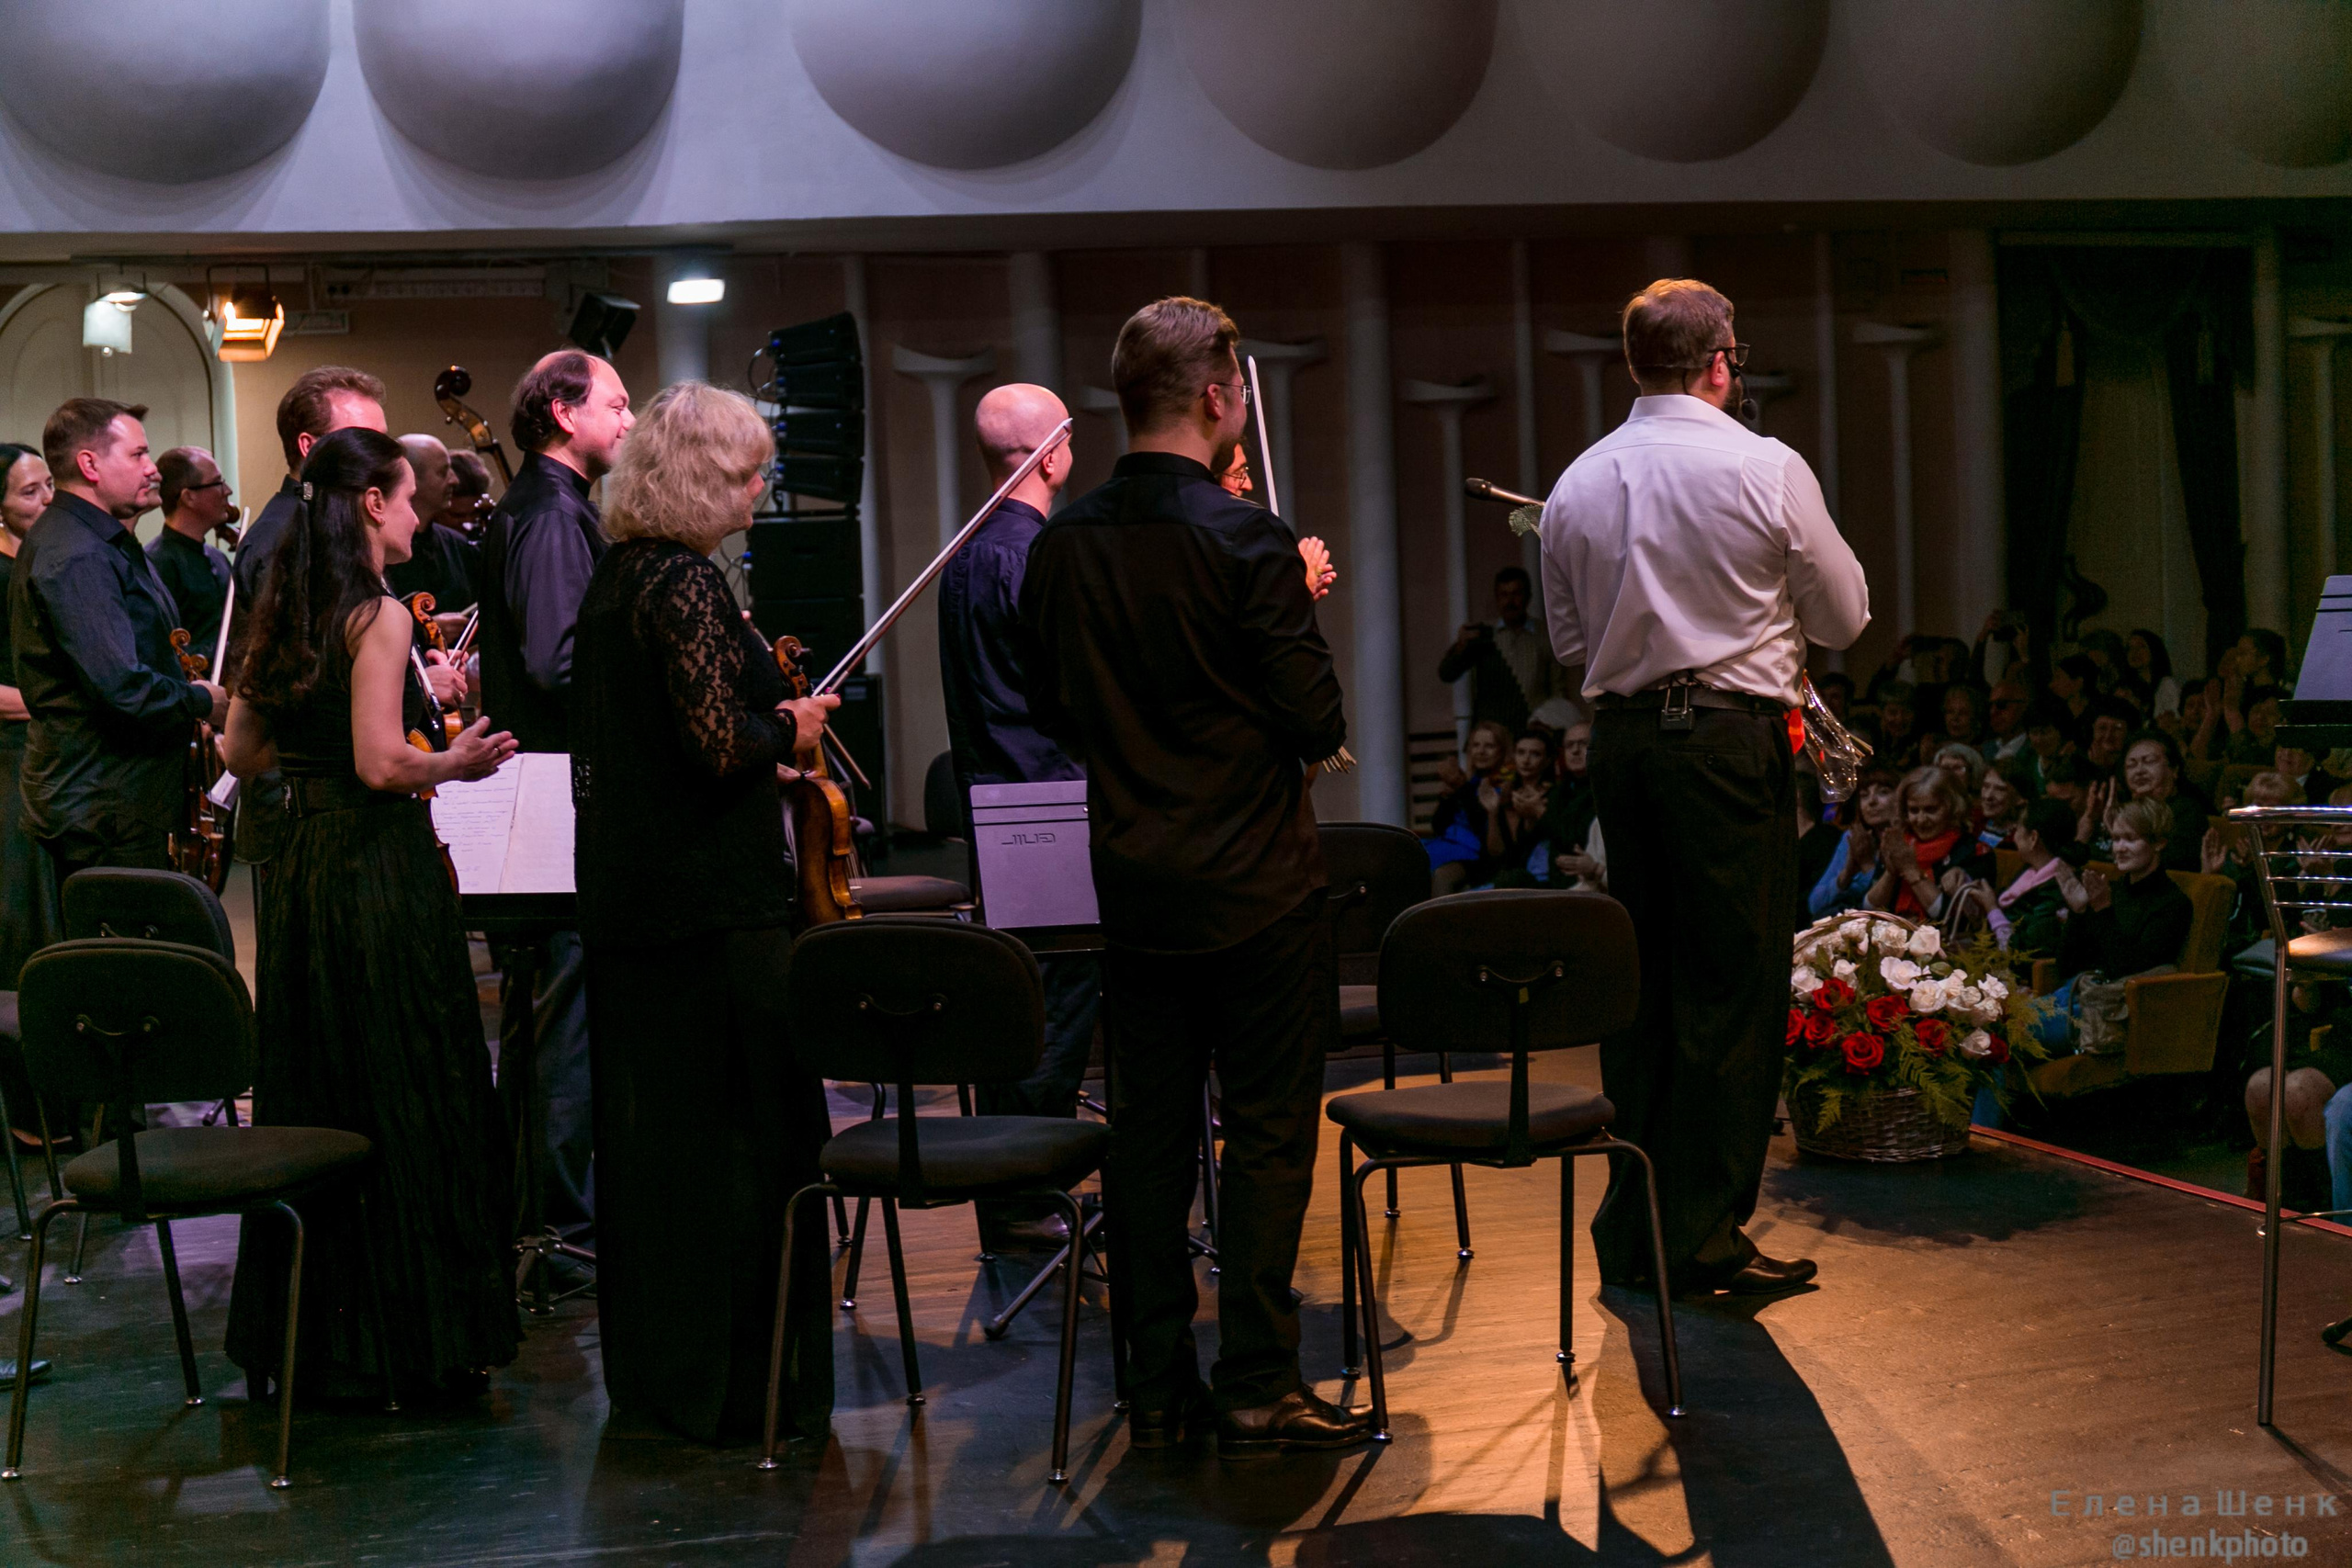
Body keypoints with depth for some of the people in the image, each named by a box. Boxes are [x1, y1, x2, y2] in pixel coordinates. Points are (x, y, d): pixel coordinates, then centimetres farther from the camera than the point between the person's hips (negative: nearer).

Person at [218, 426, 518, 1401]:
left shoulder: (281, 615, 10)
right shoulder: (378, 617, -13)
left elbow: (241, 753, 14)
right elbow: (382, 766, -21)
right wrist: (455, 763, -4)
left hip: (299, 872, 8)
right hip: (382, 872, -8)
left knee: (309, 1104, 13)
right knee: (410, 1104, 0)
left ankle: (308, 1337, 22)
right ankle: (418, 1339, 6)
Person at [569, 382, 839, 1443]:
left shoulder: (613, 578, 12)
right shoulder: (684, 582, -16)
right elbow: (722, 746, -22)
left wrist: (766, 722, 17)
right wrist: (791, 729, -3)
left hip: (623, 898, 10)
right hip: (714, 904, -10)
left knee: (647, 1132, 15)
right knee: (748, 1133, -1)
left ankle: (652, 1362, 25)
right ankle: (736, 1381, 4)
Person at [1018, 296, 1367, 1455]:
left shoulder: (1060, 546, 2)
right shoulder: (1242, 540, -16)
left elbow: (1050, 711, 12)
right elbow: (1318, 721, -13)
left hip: (1132, 882, 5)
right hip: (1255, 883, -5)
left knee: (1149, 1134, 11)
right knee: (1267, 1133, 3)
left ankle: (1156, 1387, 17)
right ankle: (1257, 1389, 6)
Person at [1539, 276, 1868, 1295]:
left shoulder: (1577, 484, 6)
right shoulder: (1766, 470, -8)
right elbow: (1844, 617, 2)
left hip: (1619, 738, 5)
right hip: (1733, 737, -5)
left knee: (1640, 980, 12)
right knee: (1735, 987, 0)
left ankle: (1629, 1229, 19)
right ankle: (1705, 1237, 2)